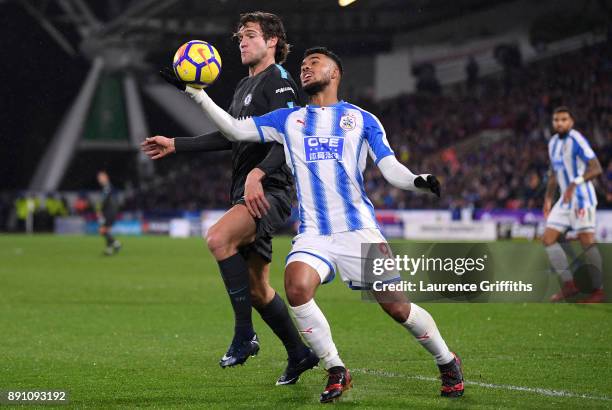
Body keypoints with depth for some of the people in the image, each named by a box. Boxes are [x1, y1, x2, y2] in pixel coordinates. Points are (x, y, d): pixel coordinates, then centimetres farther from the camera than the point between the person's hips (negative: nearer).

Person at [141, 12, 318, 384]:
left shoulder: (279, 81, -7)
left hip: (270, 191, -10)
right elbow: (229, 137, 30)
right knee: (257, 288, 10)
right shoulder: (245, 87, 21)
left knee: (218, 237, -32)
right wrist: (175, 145, 27)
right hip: (248, 195, 10)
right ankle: (300, 354, 23)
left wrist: (258, 172, -32)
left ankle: (244, 335, -25)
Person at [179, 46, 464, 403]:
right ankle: (336, 372, -11)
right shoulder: (288, 120, 15)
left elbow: (390, 167, 2)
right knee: (296, 286, -27)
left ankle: (447, 362, 21)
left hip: (359, 229, -2)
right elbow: (236, 130, 11)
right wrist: (196, 93, 1)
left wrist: (418, 181, -19)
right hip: (313, 233, 2)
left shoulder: (361, 119, 9)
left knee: (396, 306, -6)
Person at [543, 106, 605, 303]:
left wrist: (575, 183, -34)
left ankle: (599, 291, -4)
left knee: (587, 242, -10)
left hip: (582, 199, -9)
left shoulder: (576, 140, -13)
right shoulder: (553, 143, 13)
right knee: (548, 239, 3)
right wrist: (548, 199, 21)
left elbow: (596, 168, -22)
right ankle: (569, 285, 7)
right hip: (565, 201, 9)